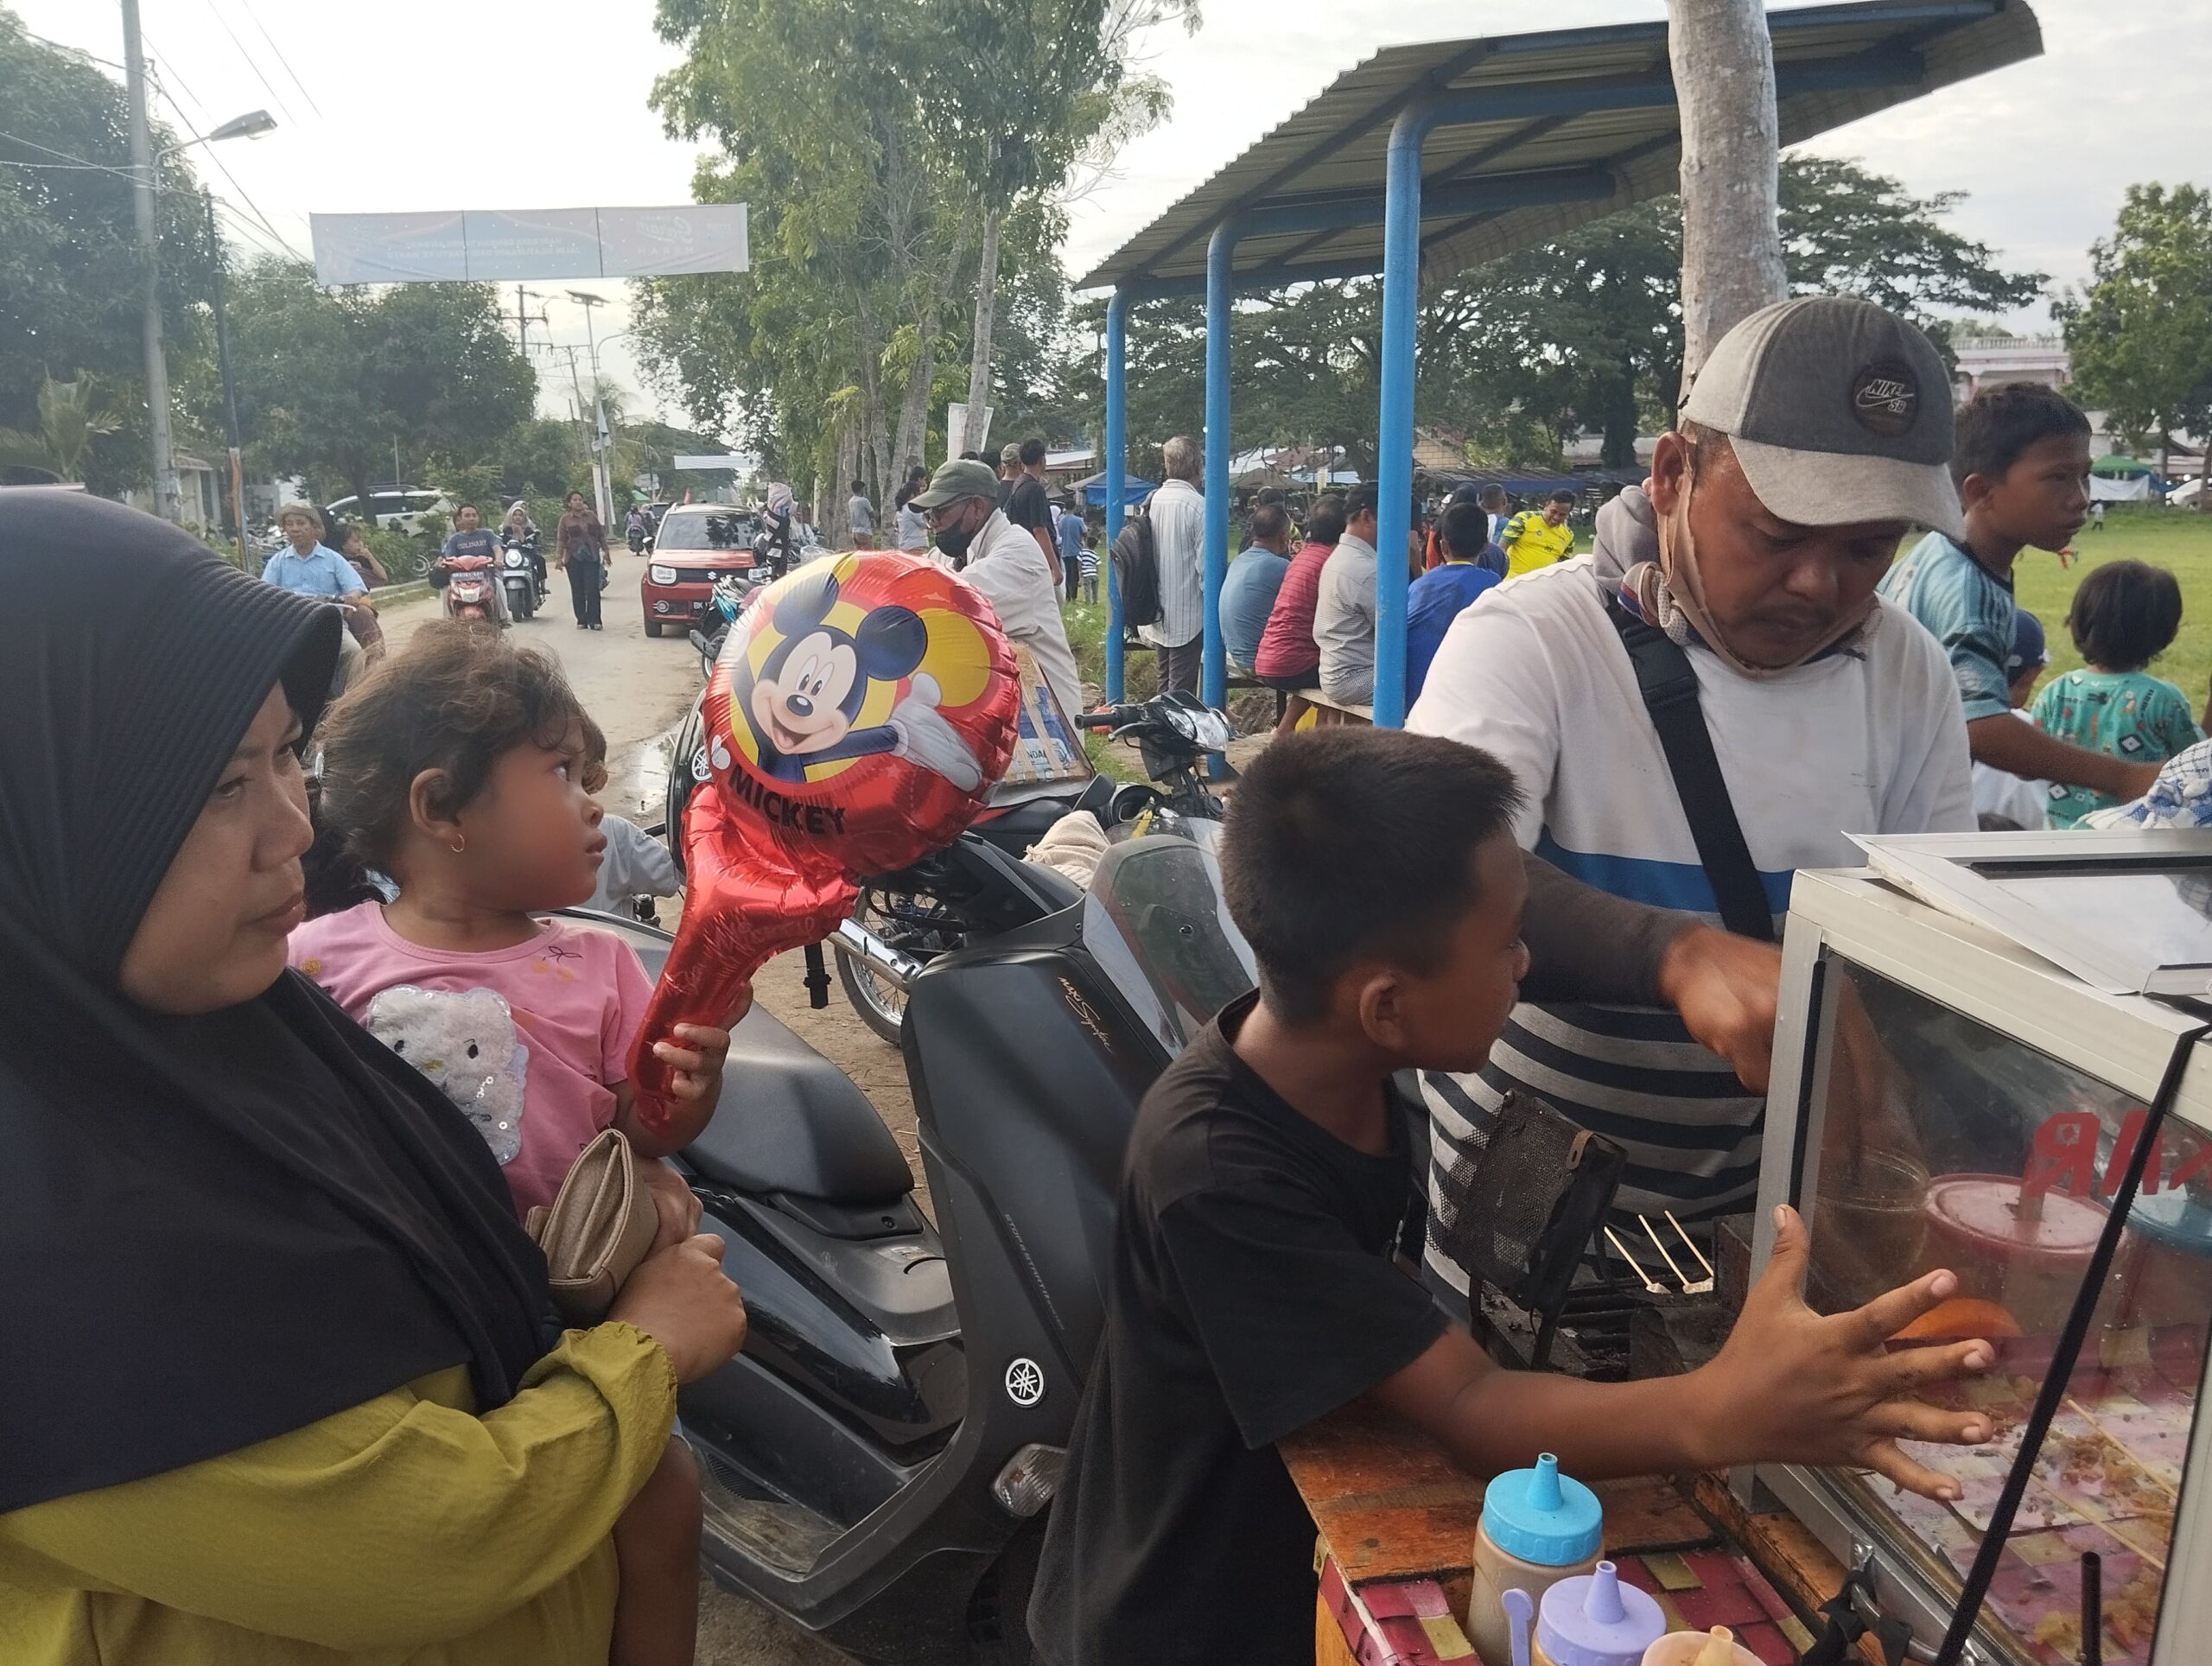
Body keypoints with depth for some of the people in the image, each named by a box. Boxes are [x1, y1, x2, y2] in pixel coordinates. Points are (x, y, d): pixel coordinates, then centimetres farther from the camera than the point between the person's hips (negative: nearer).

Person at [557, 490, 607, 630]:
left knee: (592, 589, -6)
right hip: (573, 558, -1)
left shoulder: (591, 516, 8)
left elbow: (600, 534, 14)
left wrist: (605, 551, 10)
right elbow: (561, 539, 0)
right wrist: (558, 556, -8)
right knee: (577, 591, 2)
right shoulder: (565, 519, 2)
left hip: (592, 557, 1)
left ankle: (594, 620, -3)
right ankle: (581, 620, 8)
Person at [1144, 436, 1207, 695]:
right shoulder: (1198, 506, -16)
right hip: (1188, 614, -7)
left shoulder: (1152, 502, 3)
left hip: (1158, 614, 7)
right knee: (1182, 691, -2)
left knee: (1165, 684, 18)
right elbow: (1206, 565, -17)